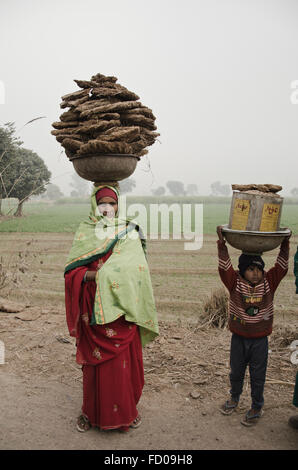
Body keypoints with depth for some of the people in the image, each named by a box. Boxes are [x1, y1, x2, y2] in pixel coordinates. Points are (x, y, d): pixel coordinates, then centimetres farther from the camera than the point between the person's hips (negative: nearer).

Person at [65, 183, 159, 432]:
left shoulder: (129, 232, 3)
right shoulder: (85, 231, 5)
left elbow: (137, 269, -7)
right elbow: (72, 271, -1)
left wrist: (107, 274, -18)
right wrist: (93, 275, -19)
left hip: (122, 308, 0)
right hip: (94, 308, 0)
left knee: (125, 358, 8)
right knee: (95, 360, 9)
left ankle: (127, 408, 30)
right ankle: (92, 410, 30)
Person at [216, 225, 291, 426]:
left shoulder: (268, 283, -6)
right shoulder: (235, 283, -12)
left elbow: (281, 268, -8)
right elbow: (224, 268, -23)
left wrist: (285, 245, -15)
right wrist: (222, 244, -31)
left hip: (260, 340, 0)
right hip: (239, 338, 0)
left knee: (258, 376, 12)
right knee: (236, 372, 19)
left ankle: (257, 407, 32)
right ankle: (234, 398, 44)